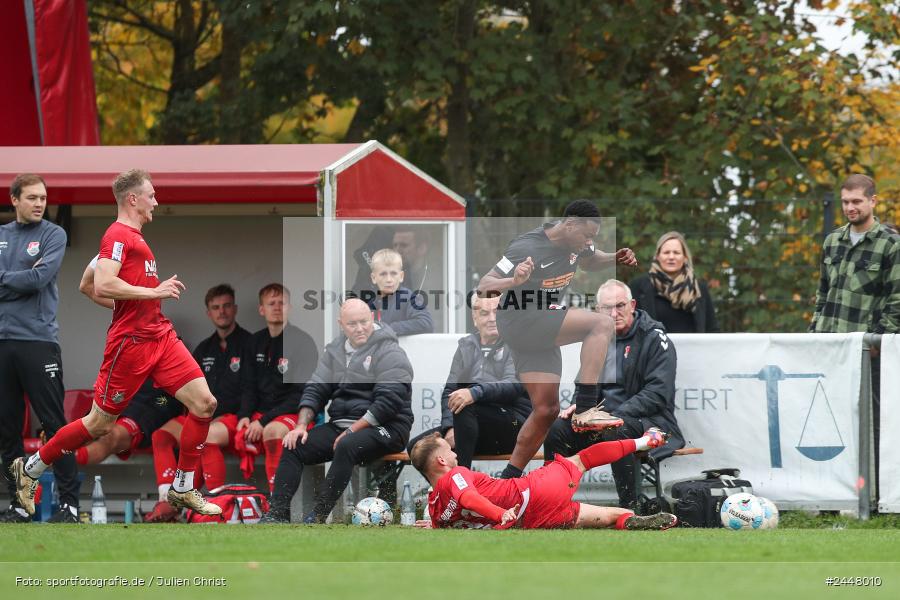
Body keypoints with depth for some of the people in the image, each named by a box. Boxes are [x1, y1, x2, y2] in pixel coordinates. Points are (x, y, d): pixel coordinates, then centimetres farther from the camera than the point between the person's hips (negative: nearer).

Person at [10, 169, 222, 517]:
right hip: (131, 341, -9)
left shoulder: (134, 237, 18)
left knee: (204, 403, -3)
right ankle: (29, 470, 18)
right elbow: (103, 285, -26)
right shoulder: (118, 235, -12)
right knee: (100, 423, 0)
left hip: (160, 335, 9)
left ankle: (183, 489, 6)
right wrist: (154, 292, -20)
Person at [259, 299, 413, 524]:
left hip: (386, 428, -7)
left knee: (346, 447, -37)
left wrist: (351, 431, -19)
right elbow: (316, 389, 13)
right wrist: (301, 425, -4)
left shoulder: (389, 353, -8)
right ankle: (277, 514, -18)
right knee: (293, 446, -11)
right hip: (340, 424, 7)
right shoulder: (335, 350, 13)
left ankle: (318, 516, -38)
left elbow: (388, 402, -17)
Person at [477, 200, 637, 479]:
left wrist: (615, 258, 5)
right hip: (520, 322, -9)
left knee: (546, 409, 4)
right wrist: (514, 281, -44)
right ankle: (585, 408, -30)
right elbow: (484, 285, -23)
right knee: (603, 323, -23)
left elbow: (590, 261, 28)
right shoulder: (527, 248, -21)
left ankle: (509, 479, 10)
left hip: (543, 334, 9)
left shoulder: (574, 242, 3)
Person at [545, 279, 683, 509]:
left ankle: (629, 508, -34)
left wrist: (616, 415, -23)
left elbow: (658, 394, -15)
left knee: (617, 431, -38)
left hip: (649, 420, -6)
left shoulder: (654, 340, -6)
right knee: (557, 428, -14)